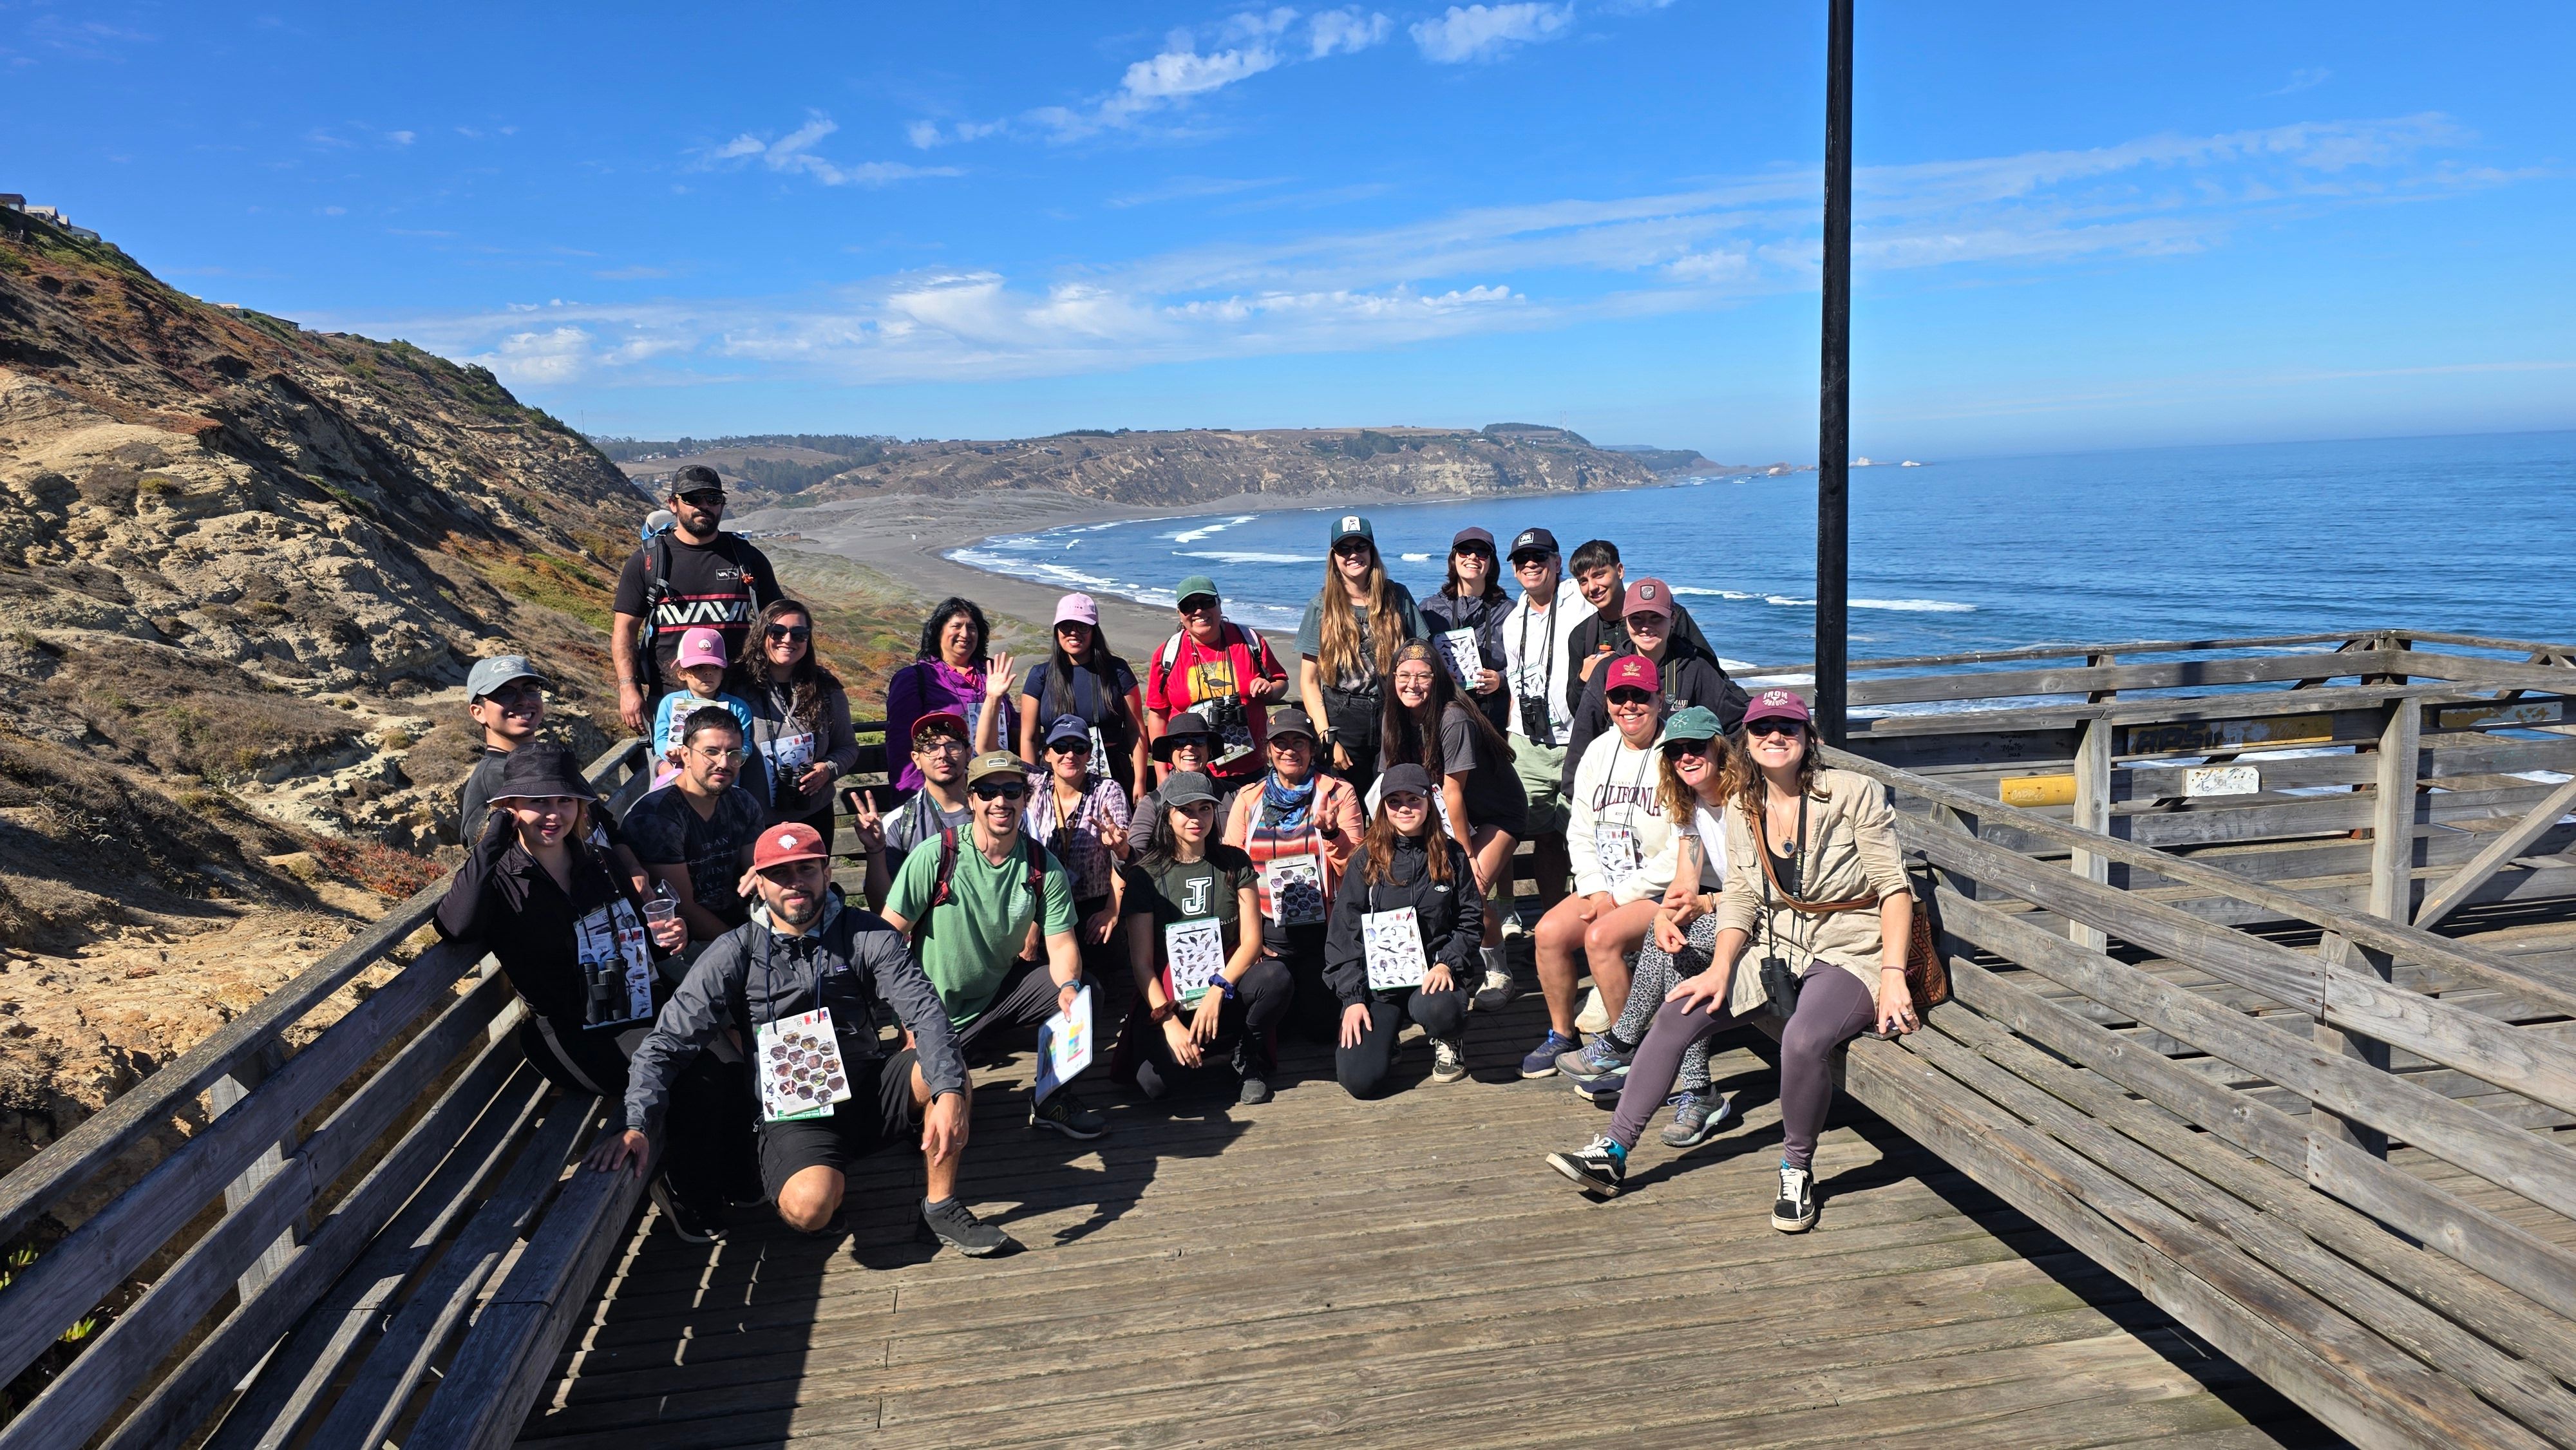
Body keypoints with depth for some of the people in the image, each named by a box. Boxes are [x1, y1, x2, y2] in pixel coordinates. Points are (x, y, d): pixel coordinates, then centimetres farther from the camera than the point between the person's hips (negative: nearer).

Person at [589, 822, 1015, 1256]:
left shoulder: (868, 936, -3)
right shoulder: (735, 954, -4)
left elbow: (924, 1012, -15)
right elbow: (667, 1043, -4)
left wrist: (949, 1093, -32)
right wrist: (637, 1125, -20)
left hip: (868, 1091, 2)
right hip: (791, 1115, -1)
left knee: (946, 1069, -28)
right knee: (808, 1207, -31)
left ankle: (942, 1208, -7)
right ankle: (834, 1178, 8)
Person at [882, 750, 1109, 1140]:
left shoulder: (1044, 867, -6)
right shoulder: (936, 856, -16)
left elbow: (1061, 944, -6)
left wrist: (1068, 985, -30)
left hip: (1003, 992, 3)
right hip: (936, 1012, -3)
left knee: (1085, 992, -18)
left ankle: (1053, 1101, 0)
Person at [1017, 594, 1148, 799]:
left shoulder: (1117, 671, 3)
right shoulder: (1040, 675, 5)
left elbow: (1136, 731, 2)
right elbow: (1028, 737, 5)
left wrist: (1139, 782, -4)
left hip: (1113, 777, 0)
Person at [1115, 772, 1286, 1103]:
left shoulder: (1234, 863, 4)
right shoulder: (1145, 874, -2)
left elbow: (1252, 939, -3)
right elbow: (1142, 963, -6)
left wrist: (1218, 991, -20)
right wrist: (1170, 1024, -18)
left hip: (1227, 986, 2)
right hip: (1168, 999, -2)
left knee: (1276, 977, -32)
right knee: (1152, 1082, -29)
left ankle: (1249, 1058, -3)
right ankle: (1206, 1052, 6)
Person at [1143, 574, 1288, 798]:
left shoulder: (1250, 641, 2)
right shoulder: (1168, 654, 1)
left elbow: (1282, 682, 13)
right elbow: (1158, 714, 5)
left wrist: (1269, 690, -11)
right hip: (1191, 772, -1)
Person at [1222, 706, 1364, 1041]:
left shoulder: (1338, 793, 0)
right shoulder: (1248, 798, 6)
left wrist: (1331, 832, -23)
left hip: (1323, 930, -2)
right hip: (1266, 932, 2)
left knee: (1320, 1025, -4)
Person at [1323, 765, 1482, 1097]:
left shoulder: (1451, 856, 5)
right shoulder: (1367, 860, 2)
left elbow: (1471, 921, 7)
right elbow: (1344, 932, 1)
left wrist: (1448, 963, -12)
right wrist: (1352, 997, -7)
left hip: (1432, 973, 1)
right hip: (1378, 977, 0)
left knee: (1437, 1011, -37)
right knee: (1360, 1080, -20)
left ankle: (1448, 1043, 3)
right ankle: (1381, 1037, 18)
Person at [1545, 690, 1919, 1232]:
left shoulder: (1852, 793, -10)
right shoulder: (1744, 808, 6)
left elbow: (1894, 887, -11)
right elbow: (1740, 897, 7)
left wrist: (1893, 976, -21)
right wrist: (1720, 969, -9)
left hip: (1851, 952, -6)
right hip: (1779, 948, 6)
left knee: (1804, 1038, -35)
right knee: (1677, 1013, -10)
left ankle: (1797, 1169, -8)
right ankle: (1613, 1152, -3)